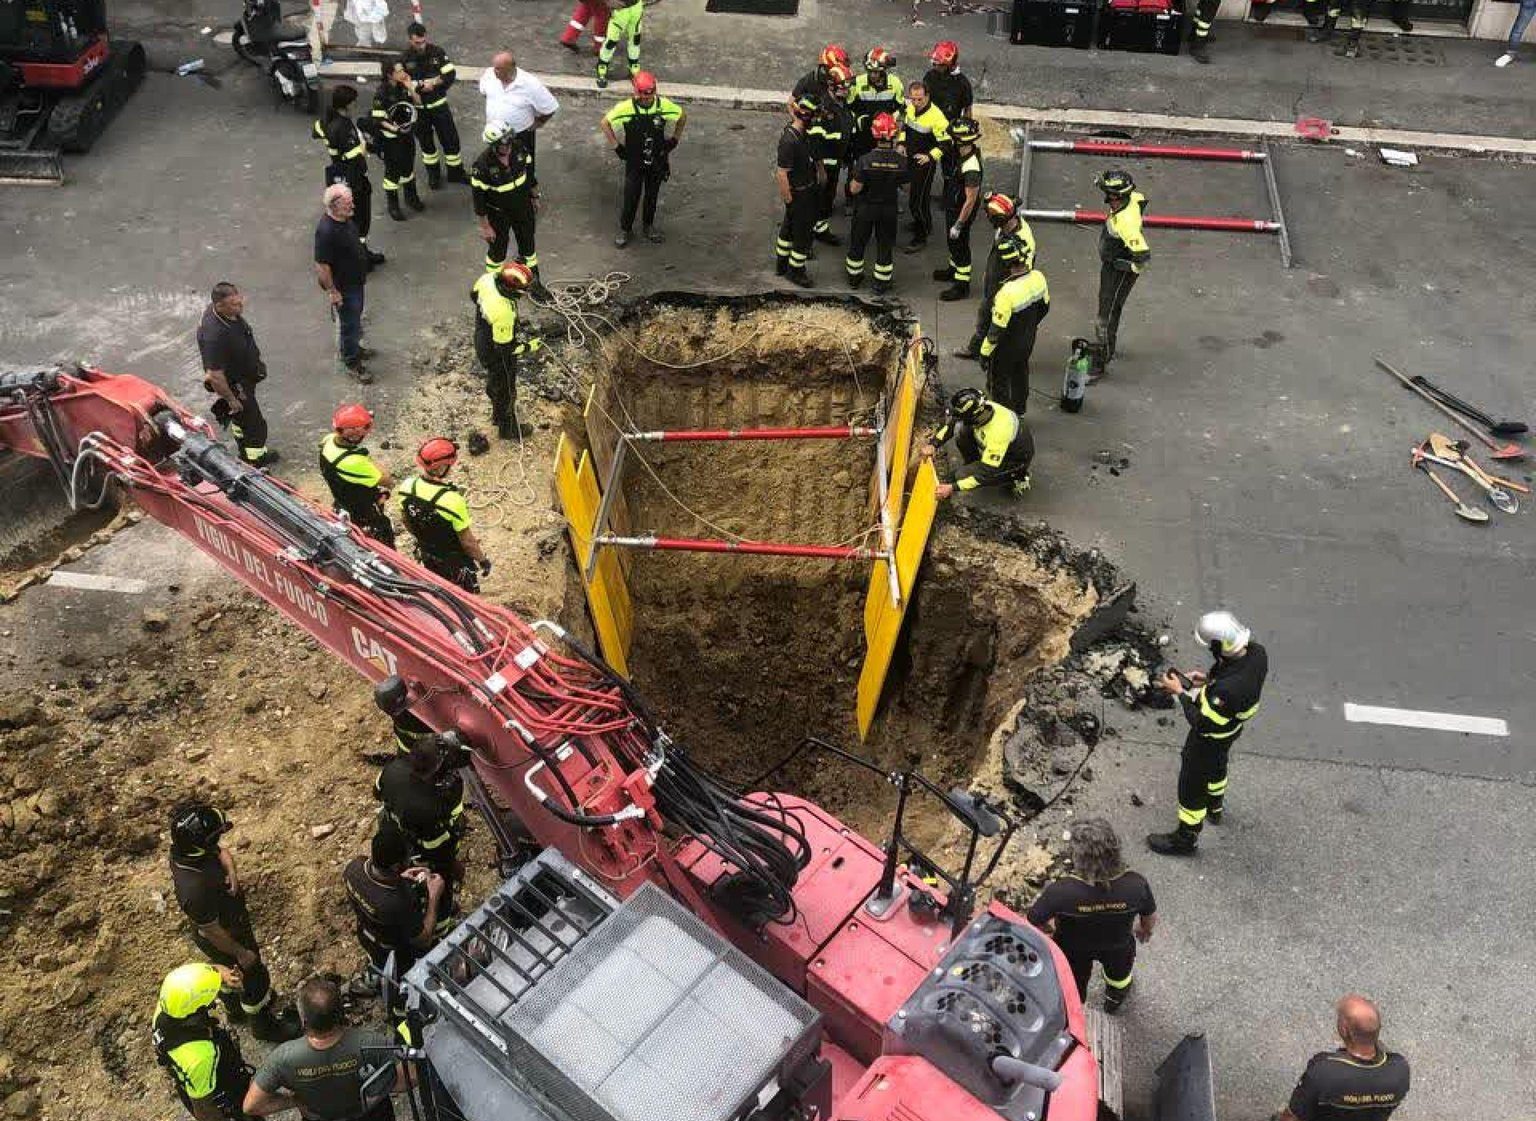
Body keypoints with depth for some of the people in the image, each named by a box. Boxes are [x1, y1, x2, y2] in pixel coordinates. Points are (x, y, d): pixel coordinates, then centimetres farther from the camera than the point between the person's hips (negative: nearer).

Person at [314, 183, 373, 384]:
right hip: (343, 287, -9)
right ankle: (352, 362, 23)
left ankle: (353, 348, 48)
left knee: (355, 319, 27)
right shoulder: (326, 231, -33)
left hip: (355, 281, 9)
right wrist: (332, 291, -21)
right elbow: (321, 265, -27)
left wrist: (362, 274, 21)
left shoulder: (345, 219, -4)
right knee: (348, 324, 7)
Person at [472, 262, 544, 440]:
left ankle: (498, 413, 59)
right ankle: (507, 427, 44)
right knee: (505, 390, 19)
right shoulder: (504, 313, -43)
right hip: (497, 356, -8)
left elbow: (473, 294, 3)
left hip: (482, 342, 8)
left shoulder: (488, 278, -22)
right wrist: (529, 347, -16)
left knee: (493, 382, 33)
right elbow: (505, 348, -30)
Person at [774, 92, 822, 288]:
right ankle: (796, 271, 22)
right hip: (799, 194, -10)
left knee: (789, 227, 23)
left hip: (808, 189, 10)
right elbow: (782, 174, -27)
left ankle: (782, 264, 40)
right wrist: (788, 200, -20)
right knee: (803, 233, 5)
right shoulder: (789, 141, -31)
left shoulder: (801, 132, -3)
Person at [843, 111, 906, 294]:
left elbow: (855, 189, -19)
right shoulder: (901, 161, -20)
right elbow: (904, 183, -3)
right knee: (885, 245, 18)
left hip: (865, 208, -1)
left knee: (858, 242, 20)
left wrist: (853, 178, 1)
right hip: (890, 209, 1)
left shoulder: (865, 160, -25)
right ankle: (881, 283, 29)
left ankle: (854, 277, 37)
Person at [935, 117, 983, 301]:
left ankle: (962, 285, 23)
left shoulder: (970, 168, -37)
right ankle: (954, 270, 49)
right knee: (953, 242, 27)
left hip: (961, 211, -9)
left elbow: (971, 201, -31)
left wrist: (958, 225, -24)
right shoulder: (973, 149, -10)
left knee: (959, 245, 7)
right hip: (952, 206, 9)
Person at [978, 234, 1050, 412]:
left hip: (1007, 347, -7)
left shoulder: (1007, 292, -37)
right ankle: (1020, 409, 49)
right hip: (1028, 341, 7)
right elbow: (1045, 307, 4)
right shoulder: (1038, 277, -15)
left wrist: (985, 352, -14)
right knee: (1020, 374, 29)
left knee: (998, 384, 14)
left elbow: (998, 329, -28)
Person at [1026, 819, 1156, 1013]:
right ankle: (1114, 1000, 68)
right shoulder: (1136, 884, -37)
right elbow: (1150, 918, -14)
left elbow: (1032, 922, -25)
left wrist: (1052, 926, -1)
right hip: (1118, 945, 2)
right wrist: (1144, 930, 10)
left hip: (1073, 949, -1)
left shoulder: (1060, 891, -44)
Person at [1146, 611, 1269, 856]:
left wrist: (1181, 692, -21)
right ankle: (1215, 808, 65)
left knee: (1192, 785, 17)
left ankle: (1186, 839, 39)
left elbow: (1202, 723, -30)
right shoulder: (1257, 652, -23)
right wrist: (1208, 680, -6)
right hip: (1233, 727, 8)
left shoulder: (1226, 689, -47)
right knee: (1216, 767, 36)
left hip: (1210, 738, -8)